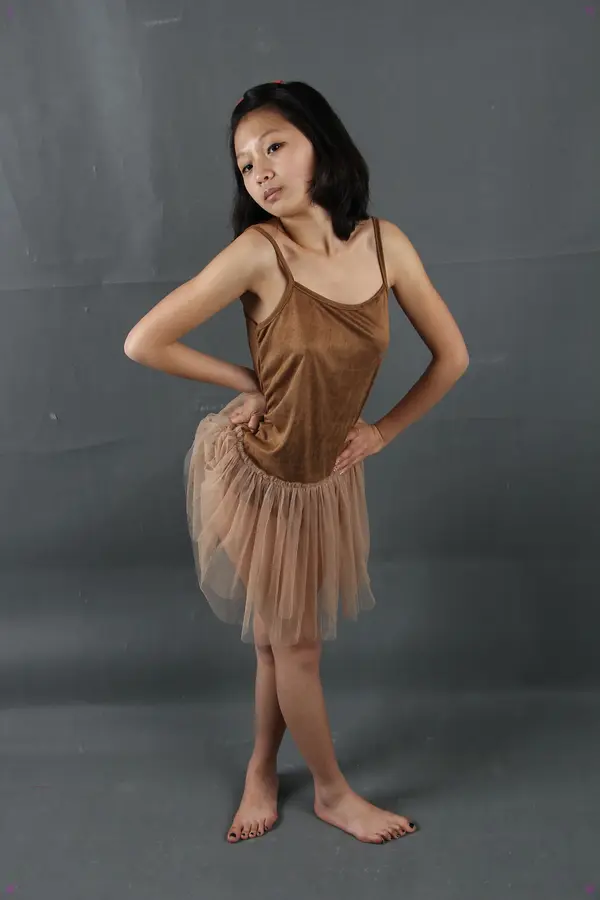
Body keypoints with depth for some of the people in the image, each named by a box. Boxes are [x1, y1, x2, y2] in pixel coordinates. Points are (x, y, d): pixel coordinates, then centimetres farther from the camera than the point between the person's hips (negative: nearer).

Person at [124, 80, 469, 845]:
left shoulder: (384, 243, -12)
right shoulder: (258, 252, -24)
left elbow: (451, 356, -1)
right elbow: (142, 343, -21)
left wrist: (384, 430, -1)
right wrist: (246, 382, -12)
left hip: (328, 476, 4)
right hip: (255, 472, -3)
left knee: (283, 637, 19)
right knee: (294, 641, 13)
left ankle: (262, 768, 43)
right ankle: (333, 793, 34)